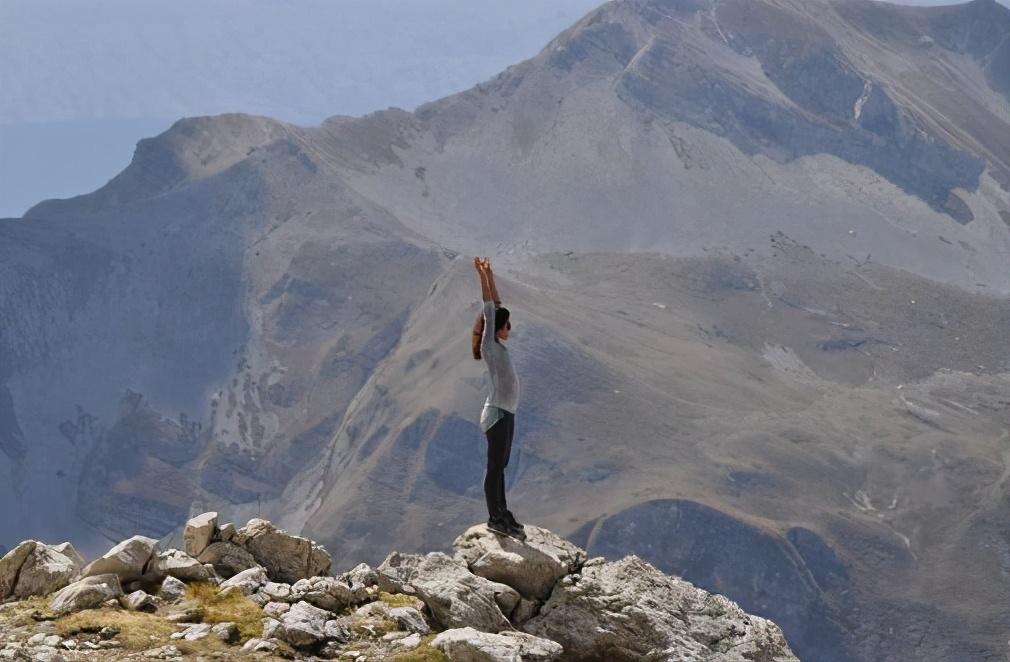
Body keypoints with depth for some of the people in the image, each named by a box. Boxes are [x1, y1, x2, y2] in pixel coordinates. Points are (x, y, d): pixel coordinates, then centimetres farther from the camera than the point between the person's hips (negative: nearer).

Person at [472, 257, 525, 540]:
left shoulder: (498, 345, 10)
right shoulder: (489, 346, -12)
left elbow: (496, 306, 13)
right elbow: (489, 311, -16)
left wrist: (489, 276, 10)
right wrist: (484, 277, -17)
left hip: (506, 412, 9)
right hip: (497, 413, -9)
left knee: (500, 465, 14)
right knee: (495, 466, -3)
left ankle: (502, 513, 21)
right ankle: (495, 518, 1)